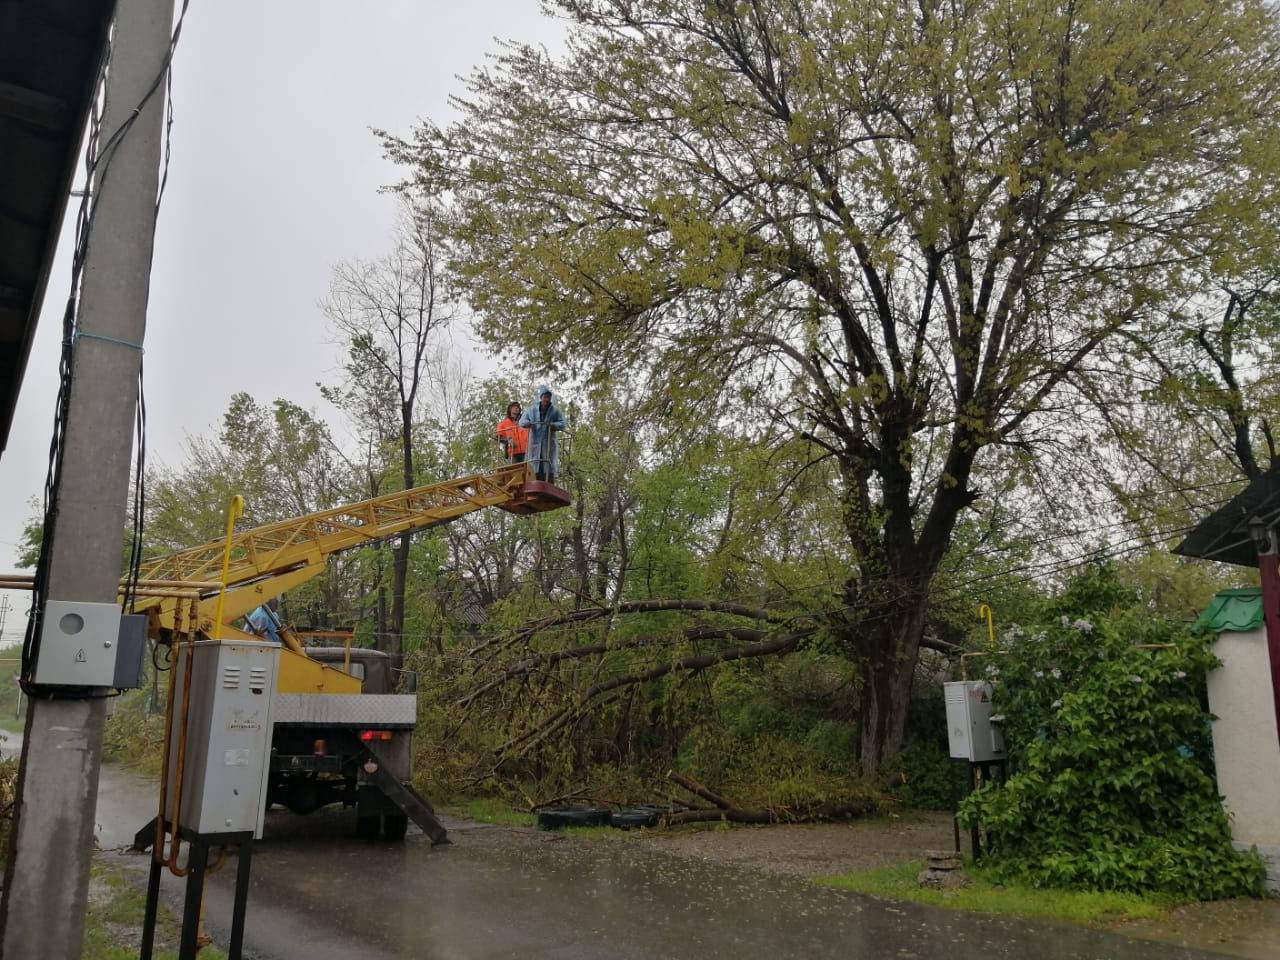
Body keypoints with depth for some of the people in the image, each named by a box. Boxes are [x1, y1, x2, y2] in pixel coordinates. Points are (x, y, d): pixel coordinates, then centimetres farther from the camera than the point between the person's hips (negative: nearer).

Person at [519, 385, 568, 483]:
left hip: (549, 444, -2)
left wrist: (552, 425, -23)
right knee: (535, 471, -2)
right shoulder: (531, 411, 13)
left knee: (549, 471, -5)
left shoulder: (555, 411, 7)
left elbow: (563, 424, -2)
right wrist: (529, 423, -19)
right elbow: (522, 421, 5)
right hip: (535, 443, 2)